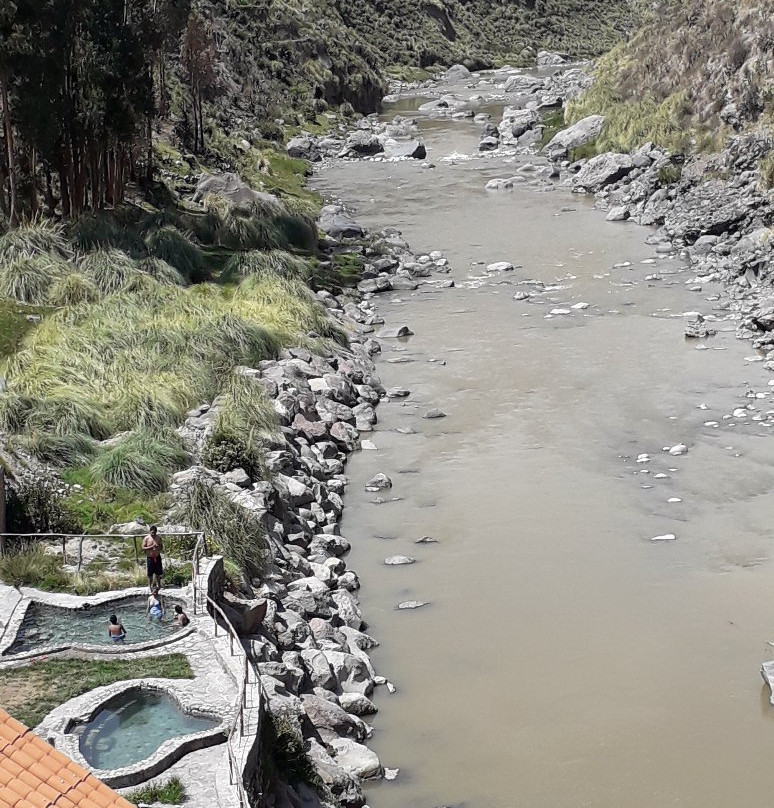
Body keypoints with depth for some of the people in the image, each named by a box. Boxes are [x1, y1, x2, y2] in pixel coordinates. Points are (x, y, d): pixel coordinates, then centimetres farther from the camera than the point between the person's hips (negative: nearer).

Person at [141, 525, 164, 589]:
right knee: (150, 574, 2)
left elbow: (162, 546, 11)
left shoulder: (159, 538, 4)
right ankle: (150, 586, 13)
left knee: (158, 572, 9)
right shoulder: (146, 538, -5)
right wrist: (151, 547, -21)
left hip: (157, 557, 3)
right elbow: (143, 547, -8)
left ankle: (158, 585, 24)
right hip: (150, 557, -3)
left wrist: (160, 549, -13)